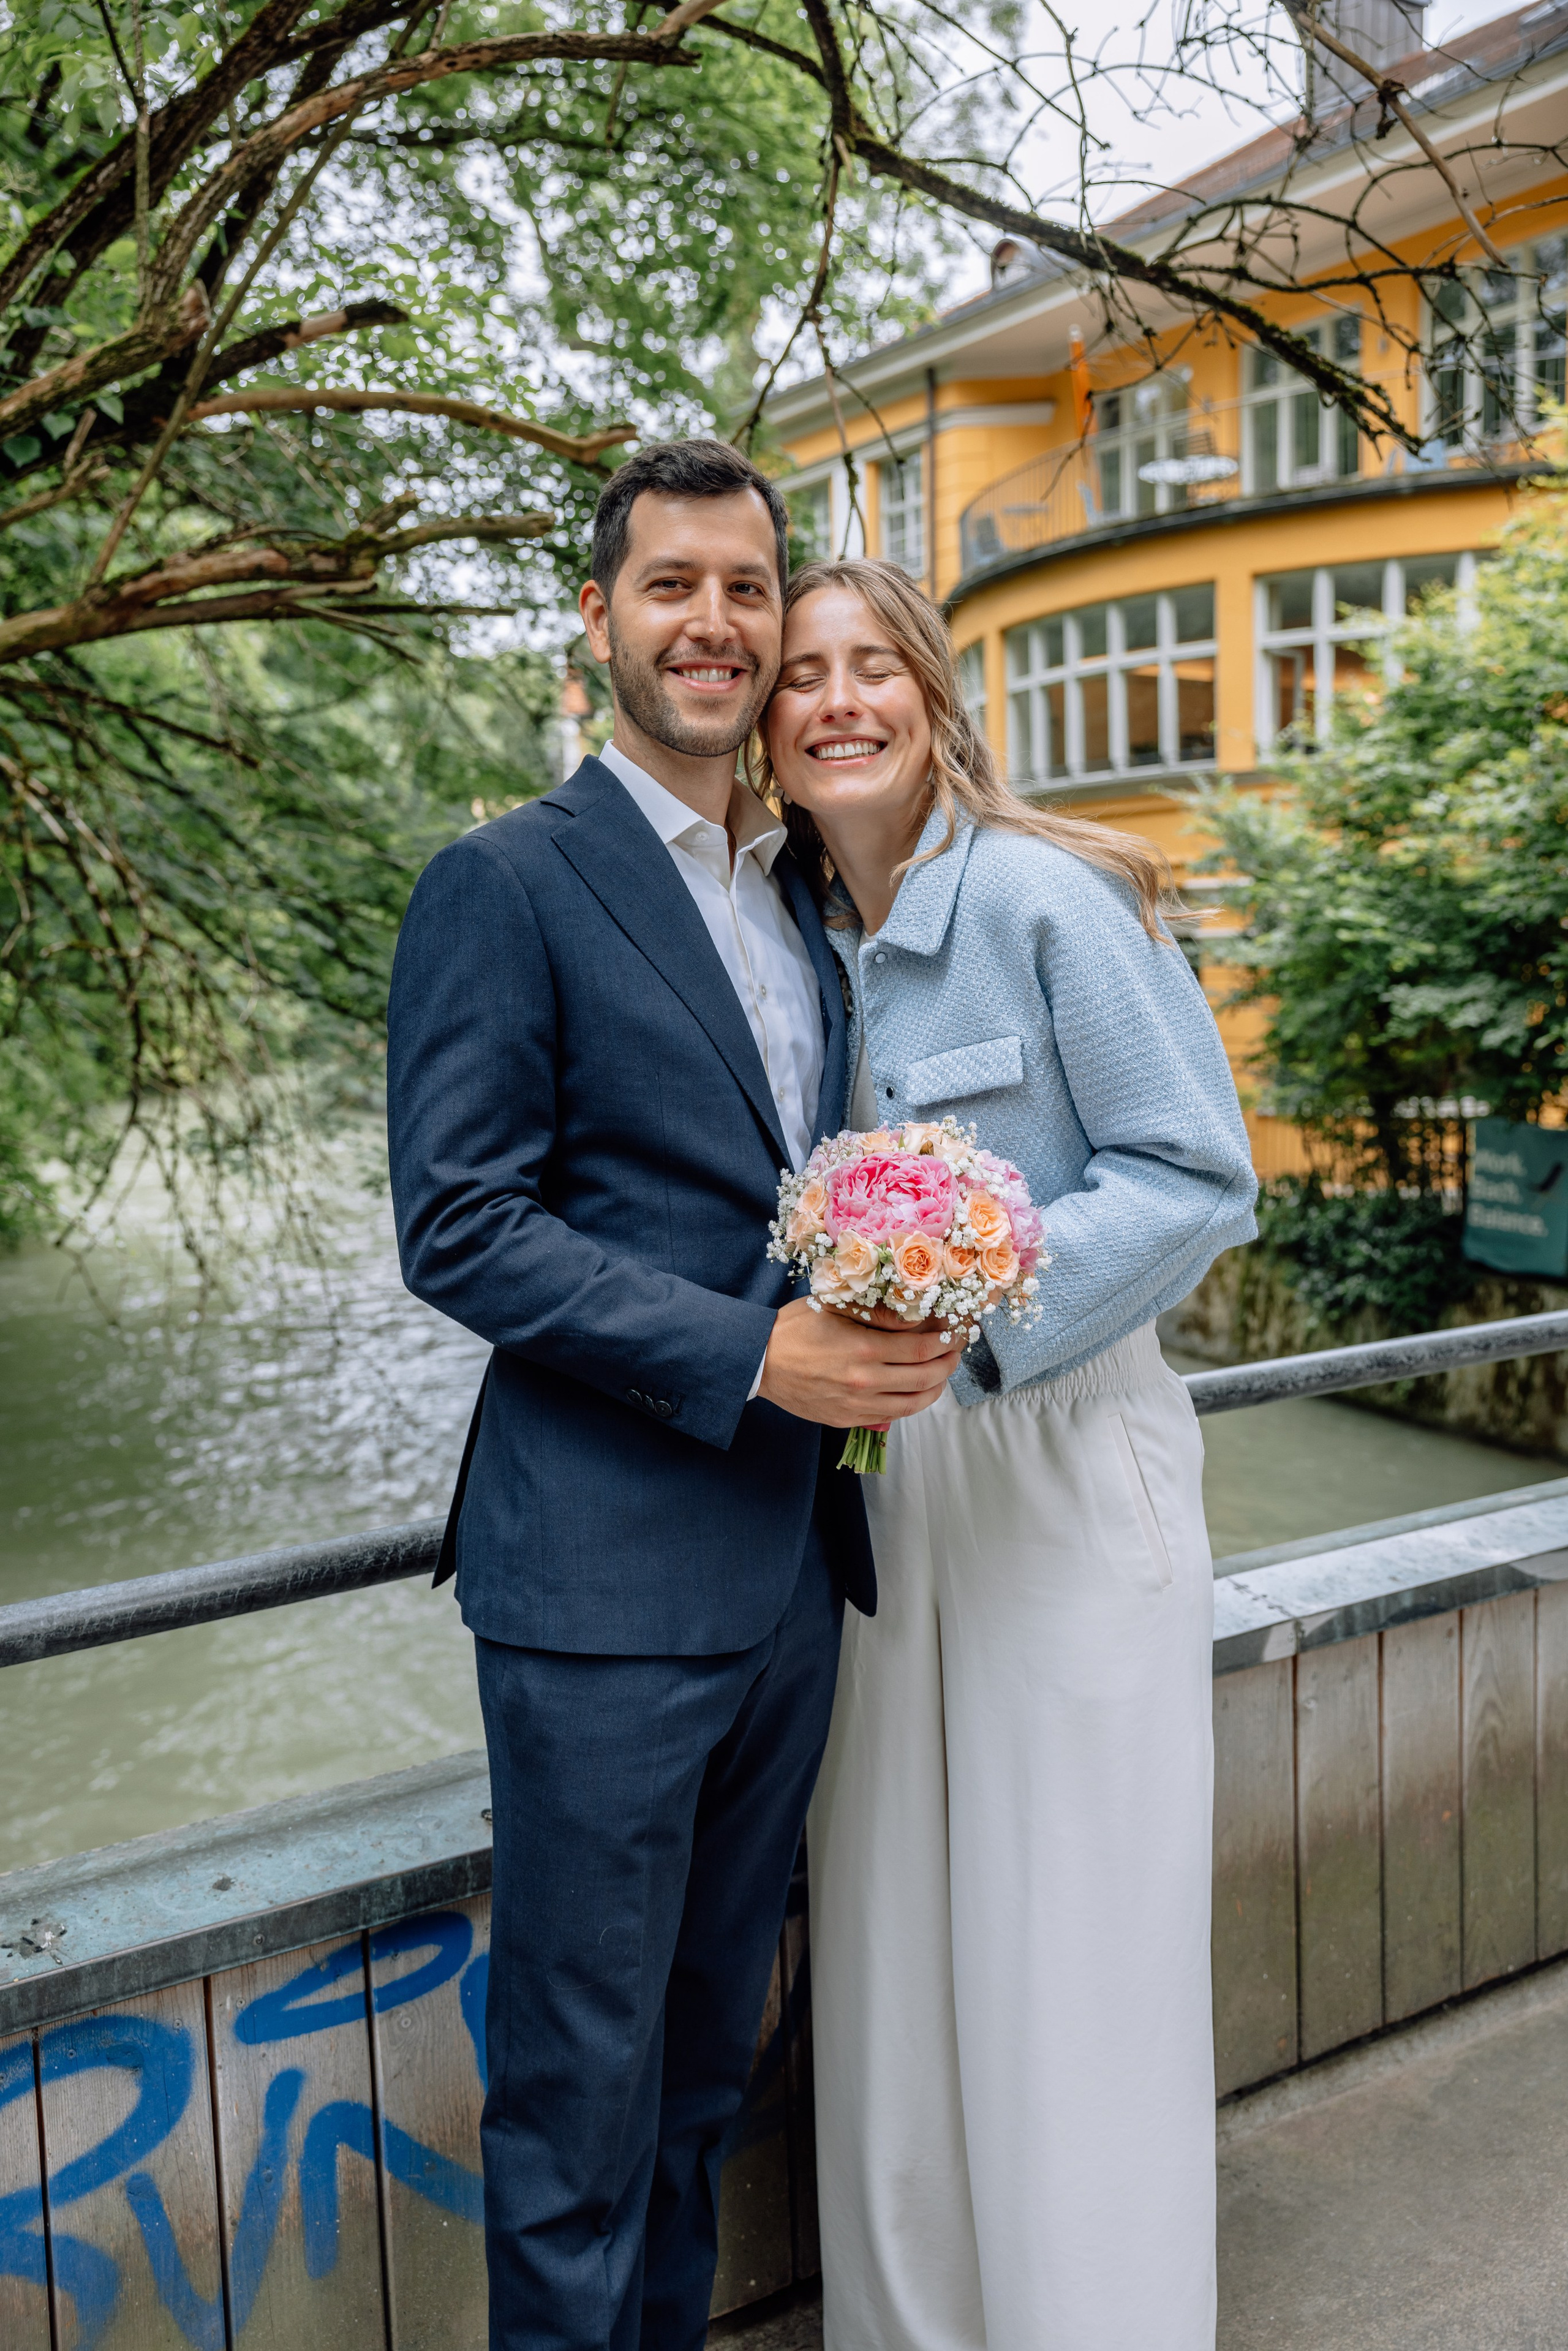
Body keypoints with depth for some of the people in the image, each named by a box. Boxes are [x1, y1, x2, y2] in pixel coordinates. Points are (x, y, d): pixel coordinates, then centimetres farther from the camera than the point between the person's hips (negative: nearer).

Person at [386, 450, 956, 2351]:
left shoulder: (804, 894, 14)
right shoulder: (506, 884, -8)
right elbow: (458, 1227, -15)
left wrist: (887, 1322, 3)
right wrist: (751, 1356, -20)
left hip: (791, 1570, 7)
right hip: (605, 1585, -7)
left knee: (705, 2056, 22)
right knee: (583, 2077, 8)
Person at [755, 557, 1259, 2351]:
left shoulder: (1049, 898, -12)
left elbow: (1198, 1179, -14)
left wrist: (976, 1313, -23)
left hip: (1059, 1476, -6)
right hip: (869, 1483, 6)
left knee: (1073, 1979, 5)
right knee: (891, 1962, 16)